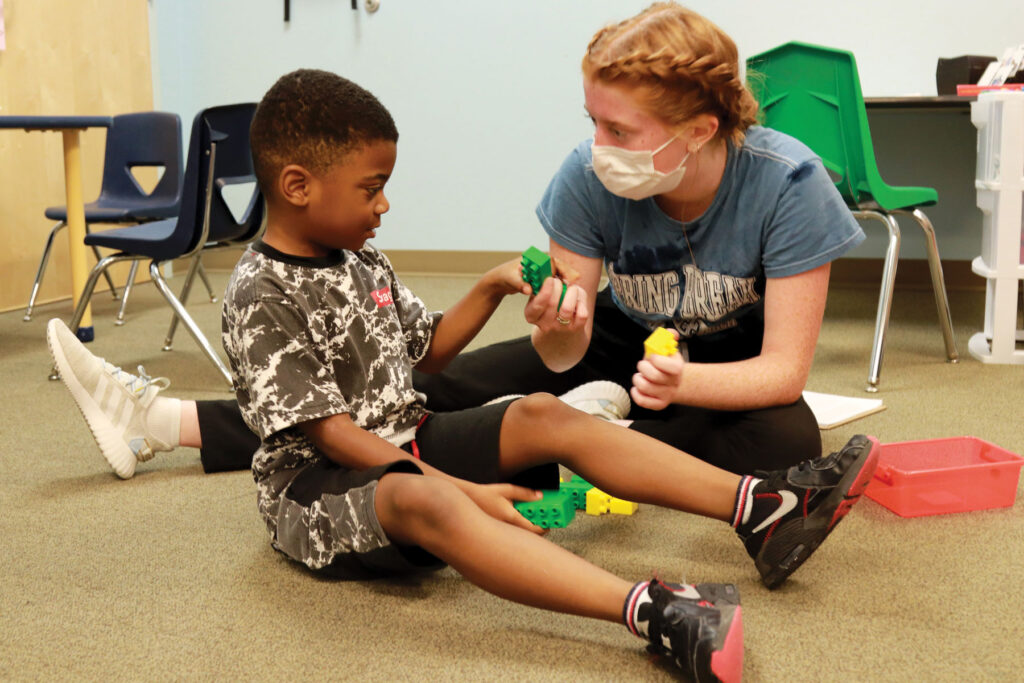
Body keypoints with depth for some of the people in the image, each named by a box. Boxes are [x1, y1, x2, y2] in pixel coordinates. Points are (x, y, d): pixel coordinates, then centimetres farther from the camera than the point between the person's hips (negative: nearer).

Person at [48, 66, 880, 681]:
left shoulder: (361, 263, 10)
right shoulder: (261, 295, -15)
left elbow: (426, 349, 24)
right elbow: (327, 432, -21)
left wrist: (490, 290, 8)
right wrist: (462, 488, -25)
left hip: (406, 444, 8)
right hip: (319, 483, -8)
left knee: (547, 416, -10)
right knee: (427, 504, -39)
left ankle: (761, 510, -20)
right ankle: (652, 611, -60)